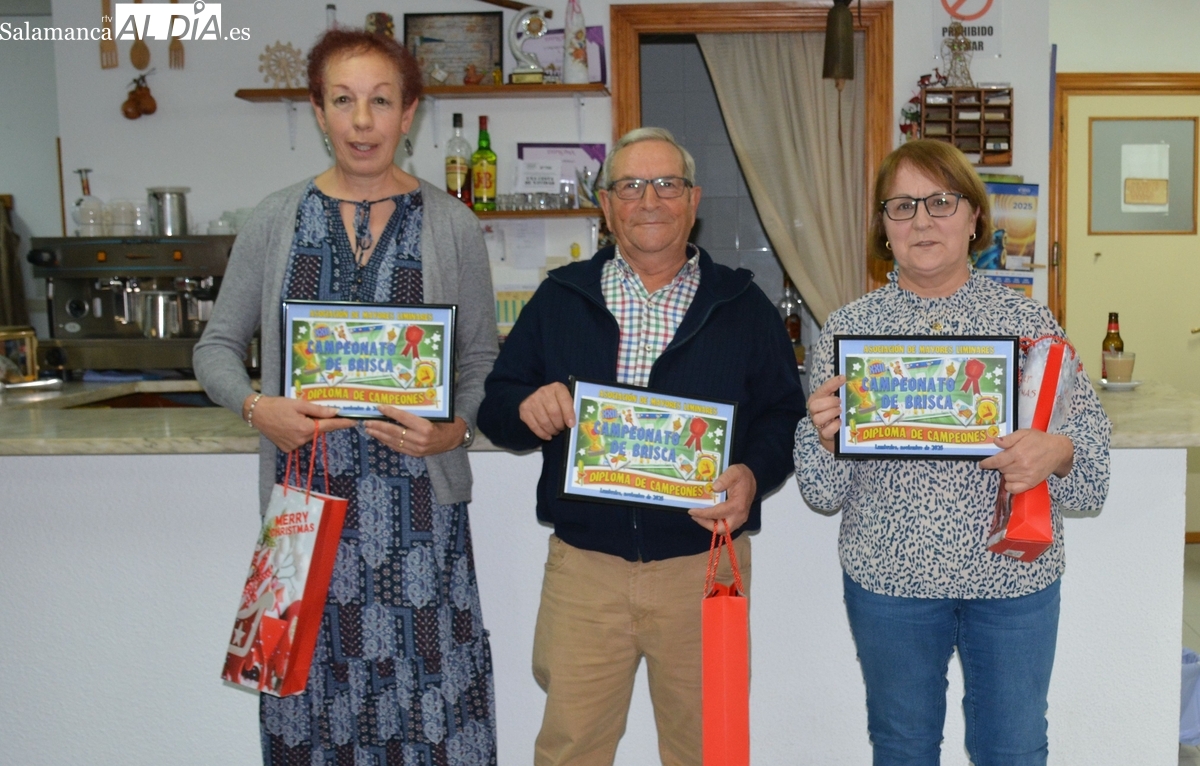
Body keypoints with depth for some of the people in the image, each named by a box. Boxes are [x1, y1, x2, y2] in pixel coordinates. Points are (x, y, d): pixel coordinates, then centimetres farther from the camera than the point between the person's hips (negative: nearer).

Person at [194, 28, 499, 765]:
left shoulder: (452, 224, 1)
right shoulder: (277, 219, 4)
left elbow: (483, 357, 5)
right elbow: (218, 346, 9)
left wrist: (454, 429, -13)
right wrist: (258, 408, -10)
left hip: (417, 491, -1)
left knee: (424, 682, 0)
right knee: (313, 674, 6)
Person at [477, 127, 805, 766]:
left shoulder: (743, 305, 6)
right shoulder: (560, 299, 8)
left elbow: (784, 413, 4)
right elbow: (493, 405, 8)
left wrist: (754, 475, -15)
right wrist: (526, 408, -15)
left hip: (703, 562, 0)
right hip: (582, 564, 1)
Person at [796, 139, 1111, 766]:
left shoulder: (1029, 321, 0)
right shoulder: (849, 327, -1)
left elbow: (1089, 428, 1)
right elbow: (825, 491, 1)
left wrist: (1056, 451, -21)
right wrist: (825, 437, -21)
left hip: (1014, 575, 0)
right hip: (888, 576, 0)